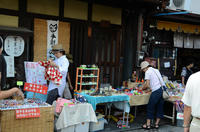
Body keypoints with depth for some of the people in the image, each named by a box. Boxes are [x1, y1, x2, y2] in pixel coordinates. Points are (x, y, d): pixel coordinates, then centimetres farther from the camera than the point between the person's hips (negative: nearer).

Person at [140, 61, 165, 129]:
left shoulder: (148, 72, -3)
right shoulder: (156, 70, 20)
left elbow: (147, 85, -7)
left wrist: (142, 88, 11)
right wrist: (144, 86, 28)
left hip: (156, 91, -8)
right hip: (163, 89, 8)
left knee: (150, 107, 4)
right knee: (160, 107, 13)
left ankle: (148, 124, 9)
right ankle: (156, 124, 20)